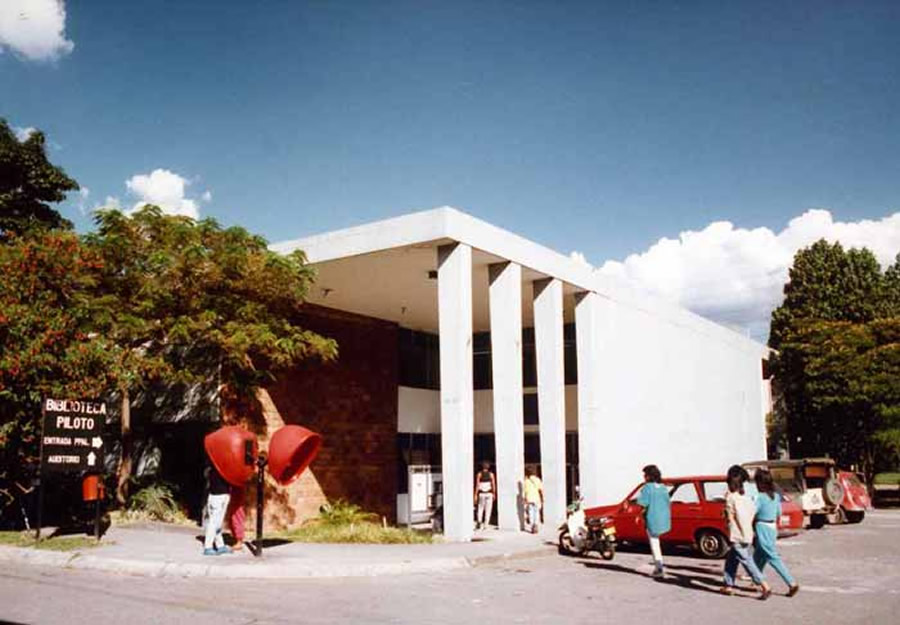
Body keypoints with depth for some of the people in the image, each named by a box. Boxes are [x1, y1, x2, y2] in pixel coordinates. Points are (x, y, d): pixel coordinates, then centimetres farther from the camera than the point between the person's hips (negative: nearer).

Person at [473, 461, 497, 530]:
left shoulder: (479, 474, -3)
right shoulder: (491, 474, 0)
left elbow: (477, 485, -7)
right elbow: (493, 485, -2)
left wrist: (476, 495, -5)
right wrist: (494, 494, 8)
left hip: (481, 494, 0)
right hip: (489, 493, 0)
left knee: (480, 508, 13)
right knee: (488, 509, 6)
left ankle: (479, 521, -6)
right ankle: (485, 525, 2)